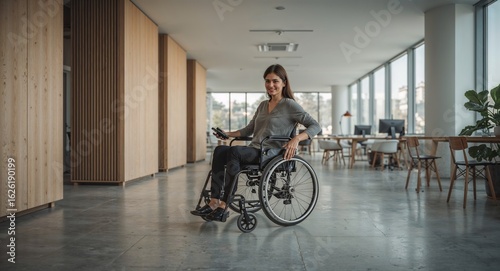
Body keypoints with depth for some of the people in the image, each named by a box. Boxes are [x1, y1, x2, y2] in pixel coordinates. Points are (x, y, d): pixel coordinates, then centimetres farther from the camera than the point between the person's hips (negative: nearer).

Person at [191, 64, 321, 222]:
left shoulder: (289, 105, 0)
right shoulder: (263, 105, 21)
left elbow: (315, 126, -8)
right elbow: (248, 130, 29)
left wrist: (296, 139, -24)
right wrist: (228, 134, 18)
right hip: (254, 151, 6)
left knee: (234, 151, -32)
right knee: (220, 150, -22)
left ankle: (222, 206, -30)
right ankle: (214, 203, -30)